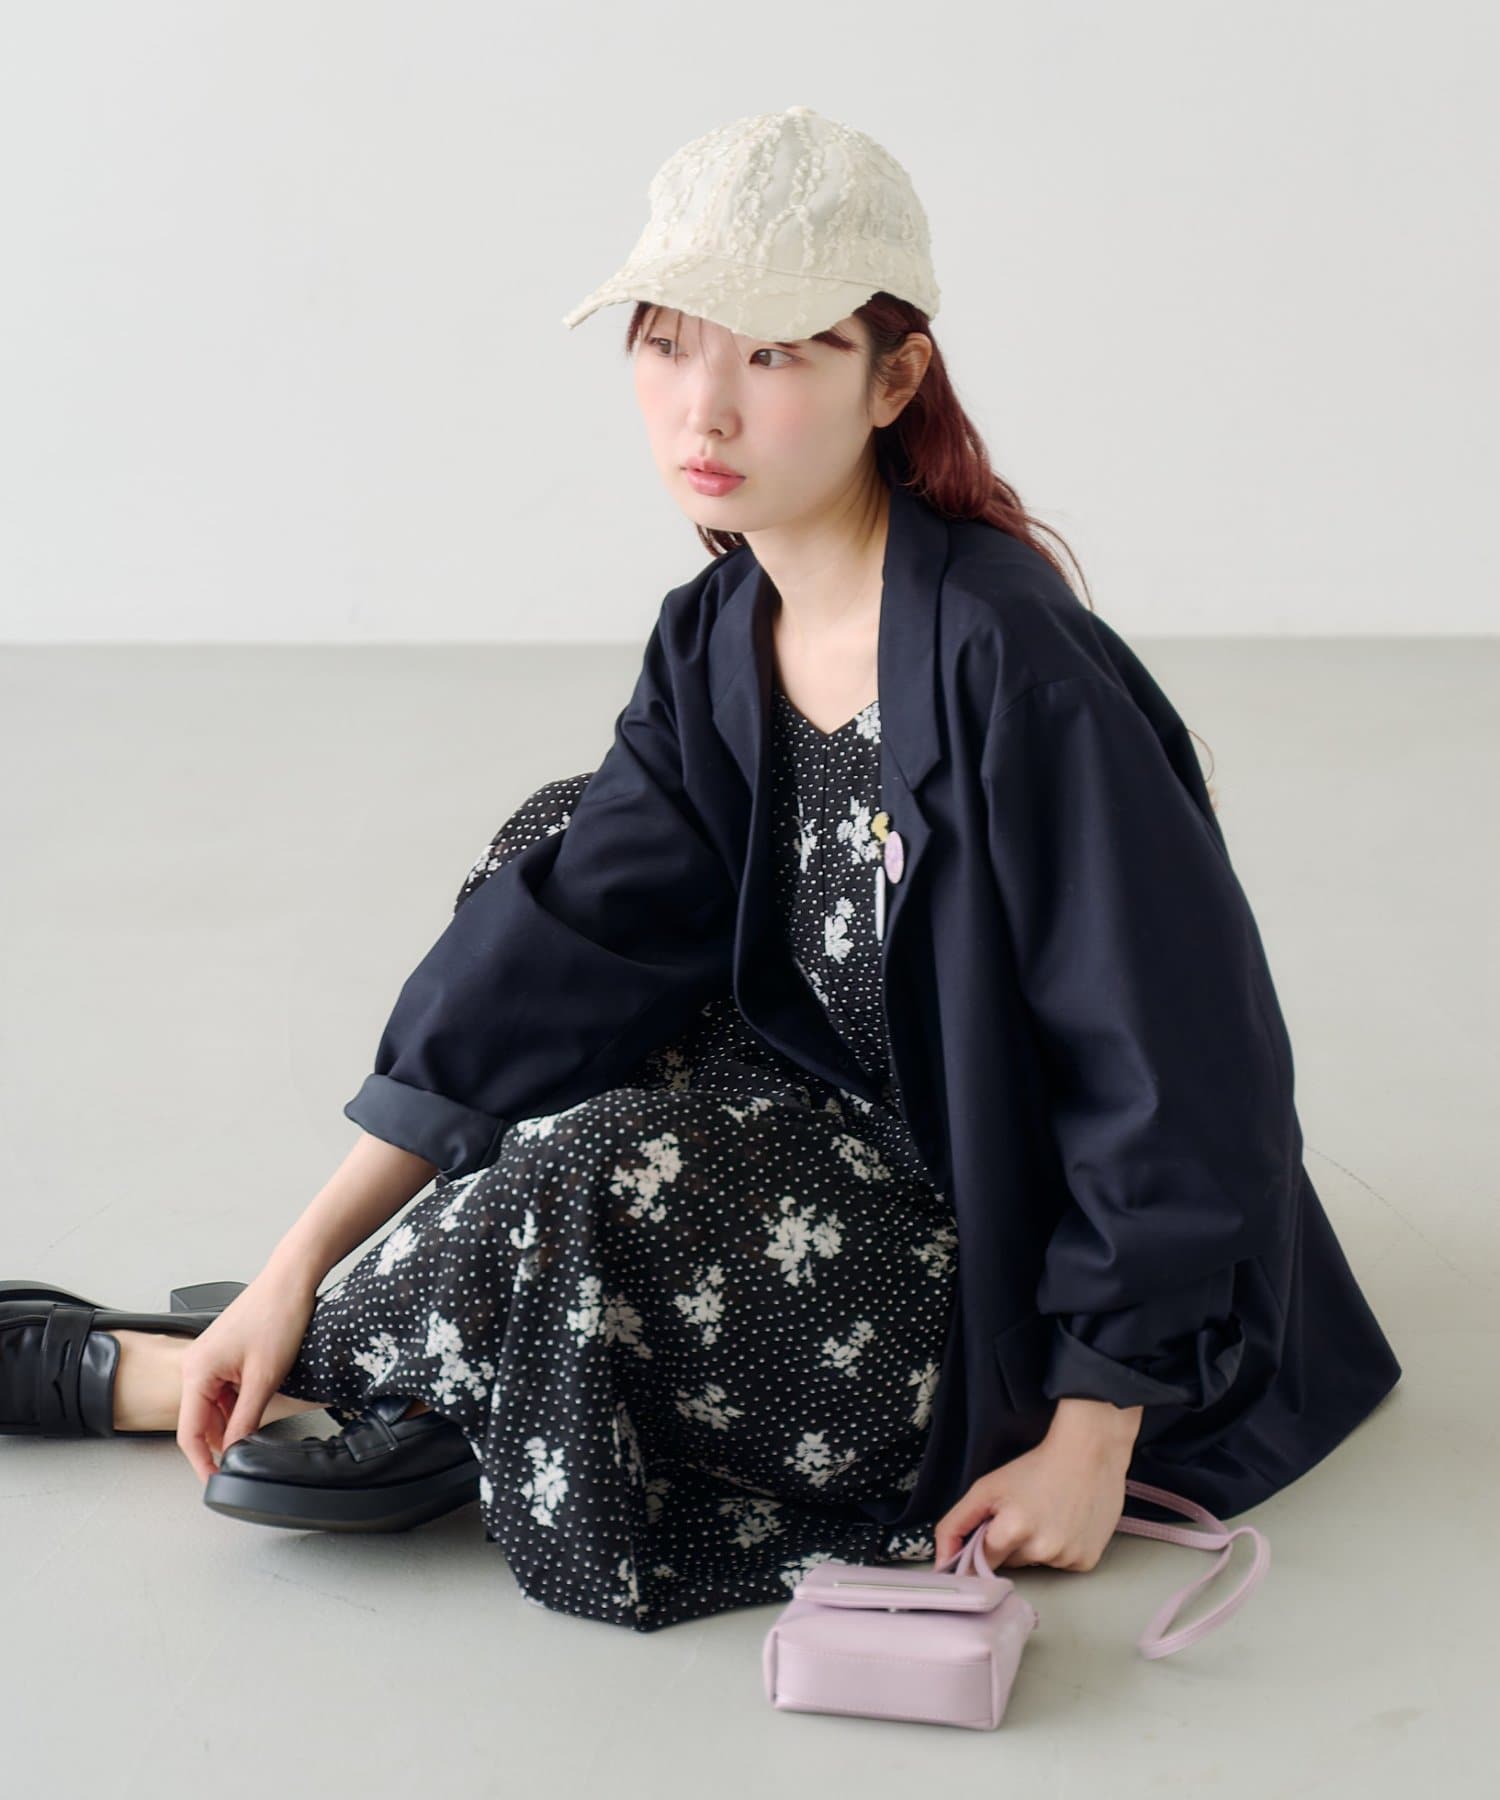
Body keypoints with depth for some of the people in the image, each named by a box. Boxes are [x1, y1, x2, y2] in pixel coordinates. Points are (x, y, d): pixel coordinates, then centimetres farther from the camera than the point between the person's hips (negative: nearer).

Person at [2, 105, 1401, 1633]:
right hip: (879, 1143, 8)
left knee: (595, 1197, -27)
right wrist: (298, 1262, -11)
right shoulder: (721, 641, -3)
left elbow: (1168, 1063, -25)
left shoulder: (1008, 670, -28)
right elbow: (560, 960, -5)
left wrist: (1089, 1449, -22)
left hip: (1032, 1272, -8)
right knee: (565, 860, 4)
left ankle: (130, 1371, 0)